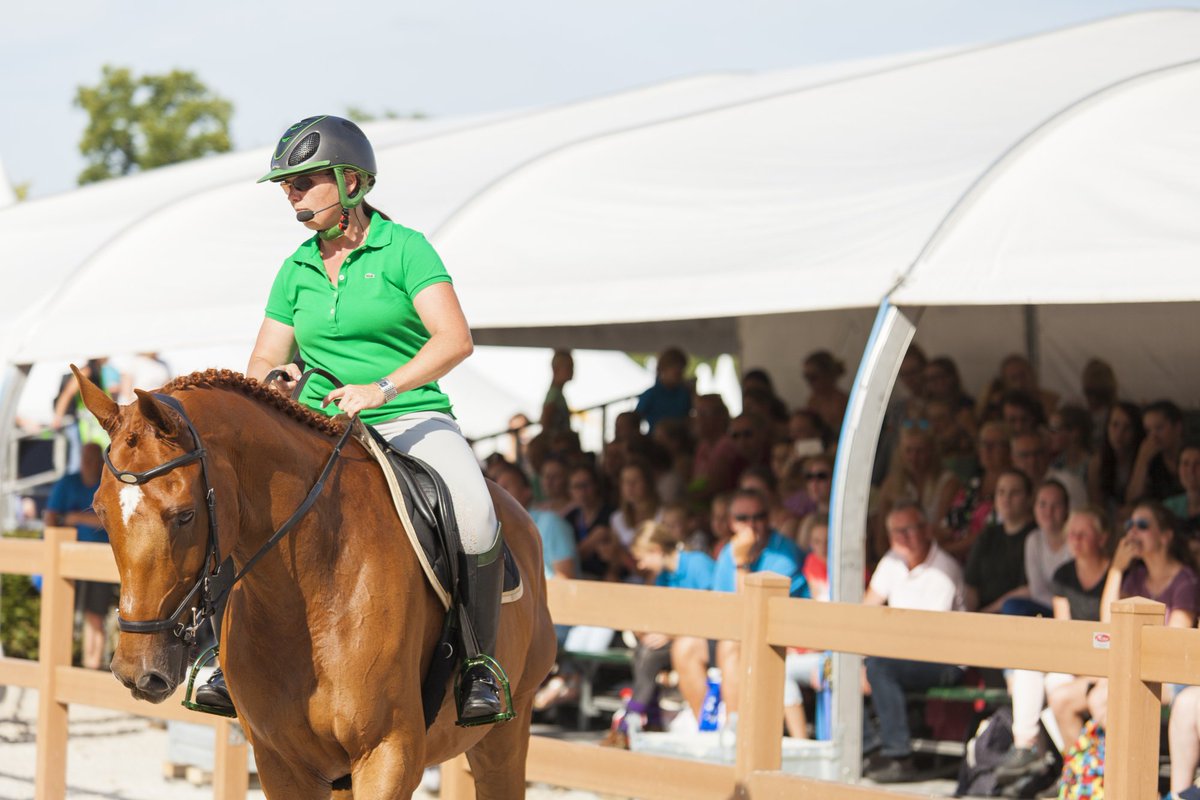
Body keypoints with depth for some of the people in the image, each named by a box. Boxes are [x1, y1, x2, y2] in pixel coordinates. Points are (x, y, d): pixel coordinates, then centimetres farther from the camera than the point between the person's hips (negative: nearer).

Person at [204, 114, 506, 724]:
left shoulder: (403, 249, -4)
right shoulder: (297, 269, 11)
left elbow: (455, 340, -16)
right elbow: (263, 362, 13)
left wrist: (382, 388, -29)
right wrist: (272, 381, -13)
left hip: (413, 418, -4)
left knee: (474, 518, -32)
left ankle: (479, 663, -15)